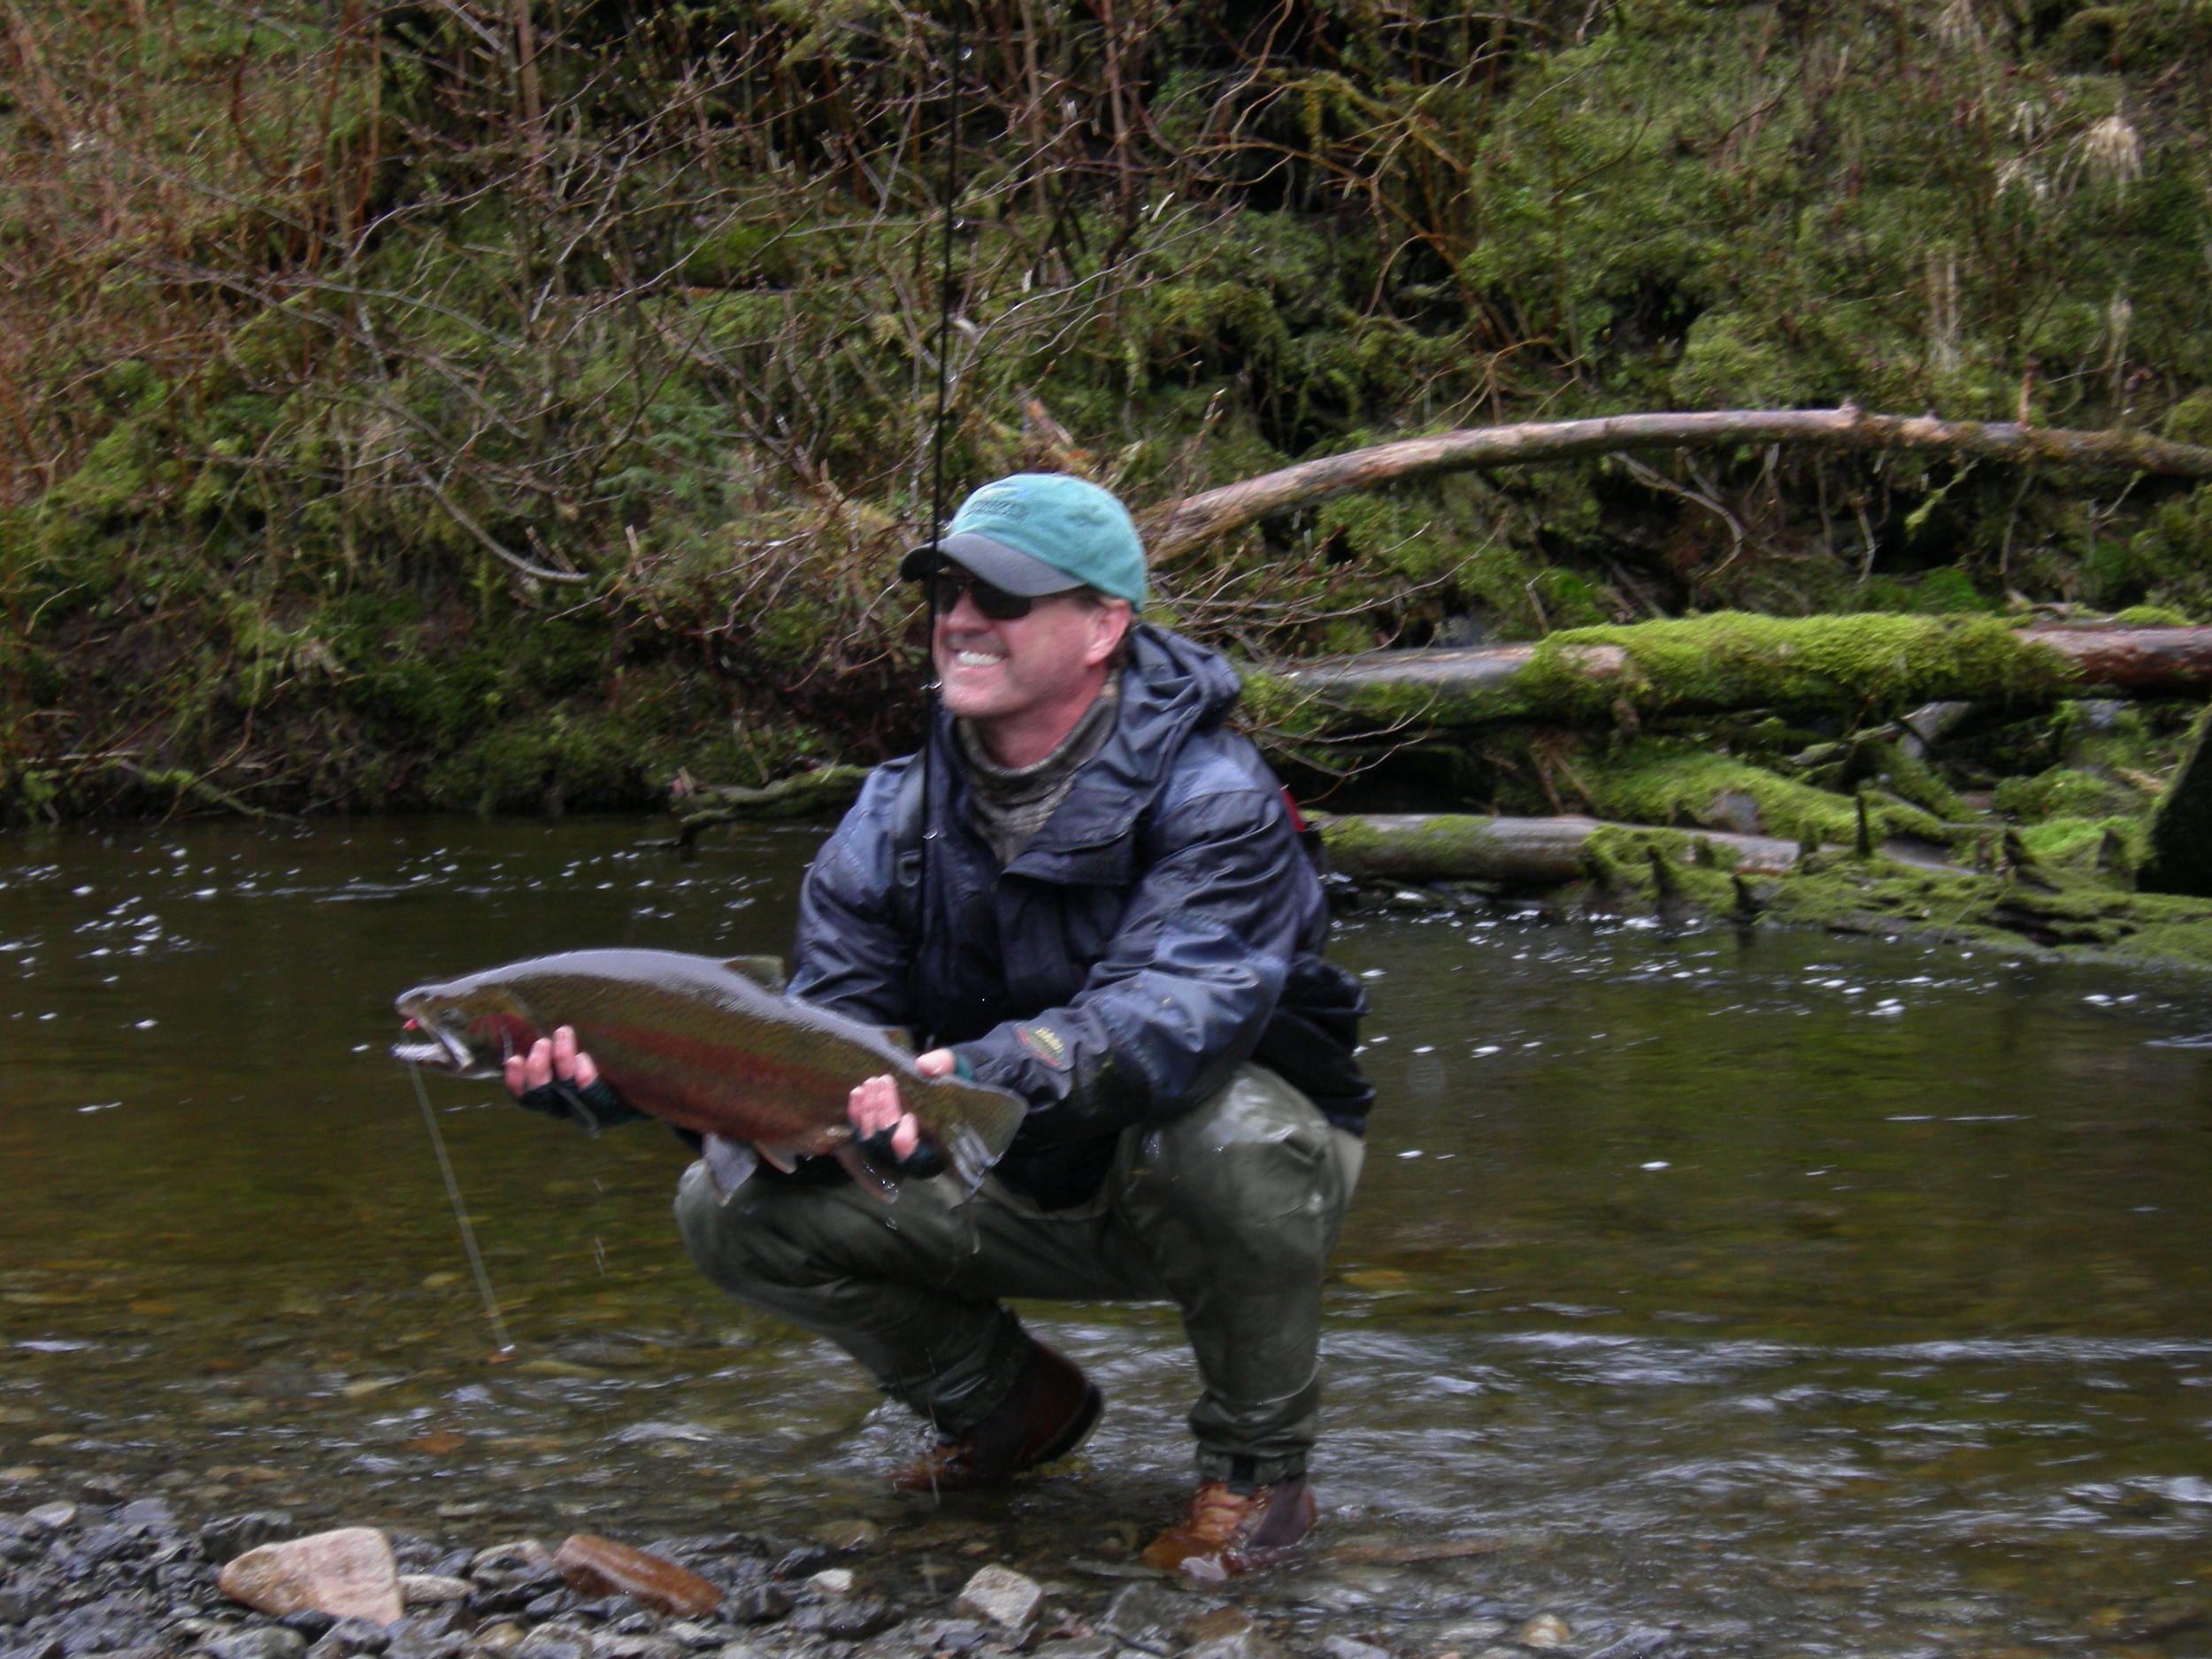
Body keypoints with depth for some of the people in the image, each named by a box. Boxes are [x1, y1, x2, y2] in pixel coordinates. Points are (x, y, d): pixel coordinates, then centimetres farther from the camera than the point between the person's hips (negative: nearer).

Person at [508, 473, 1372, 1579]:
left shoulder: (1209, 796, -21)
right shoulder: (896, 820, -5)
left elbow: (1175, 1012, -39)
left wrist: (986, 1076, -56)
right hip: (1024, 1195, 5)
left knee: (1226, 1130, -40)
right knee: (731, 1210, -10)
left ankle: (1258, 1466, -13)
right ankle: (1010, 1407, 13)